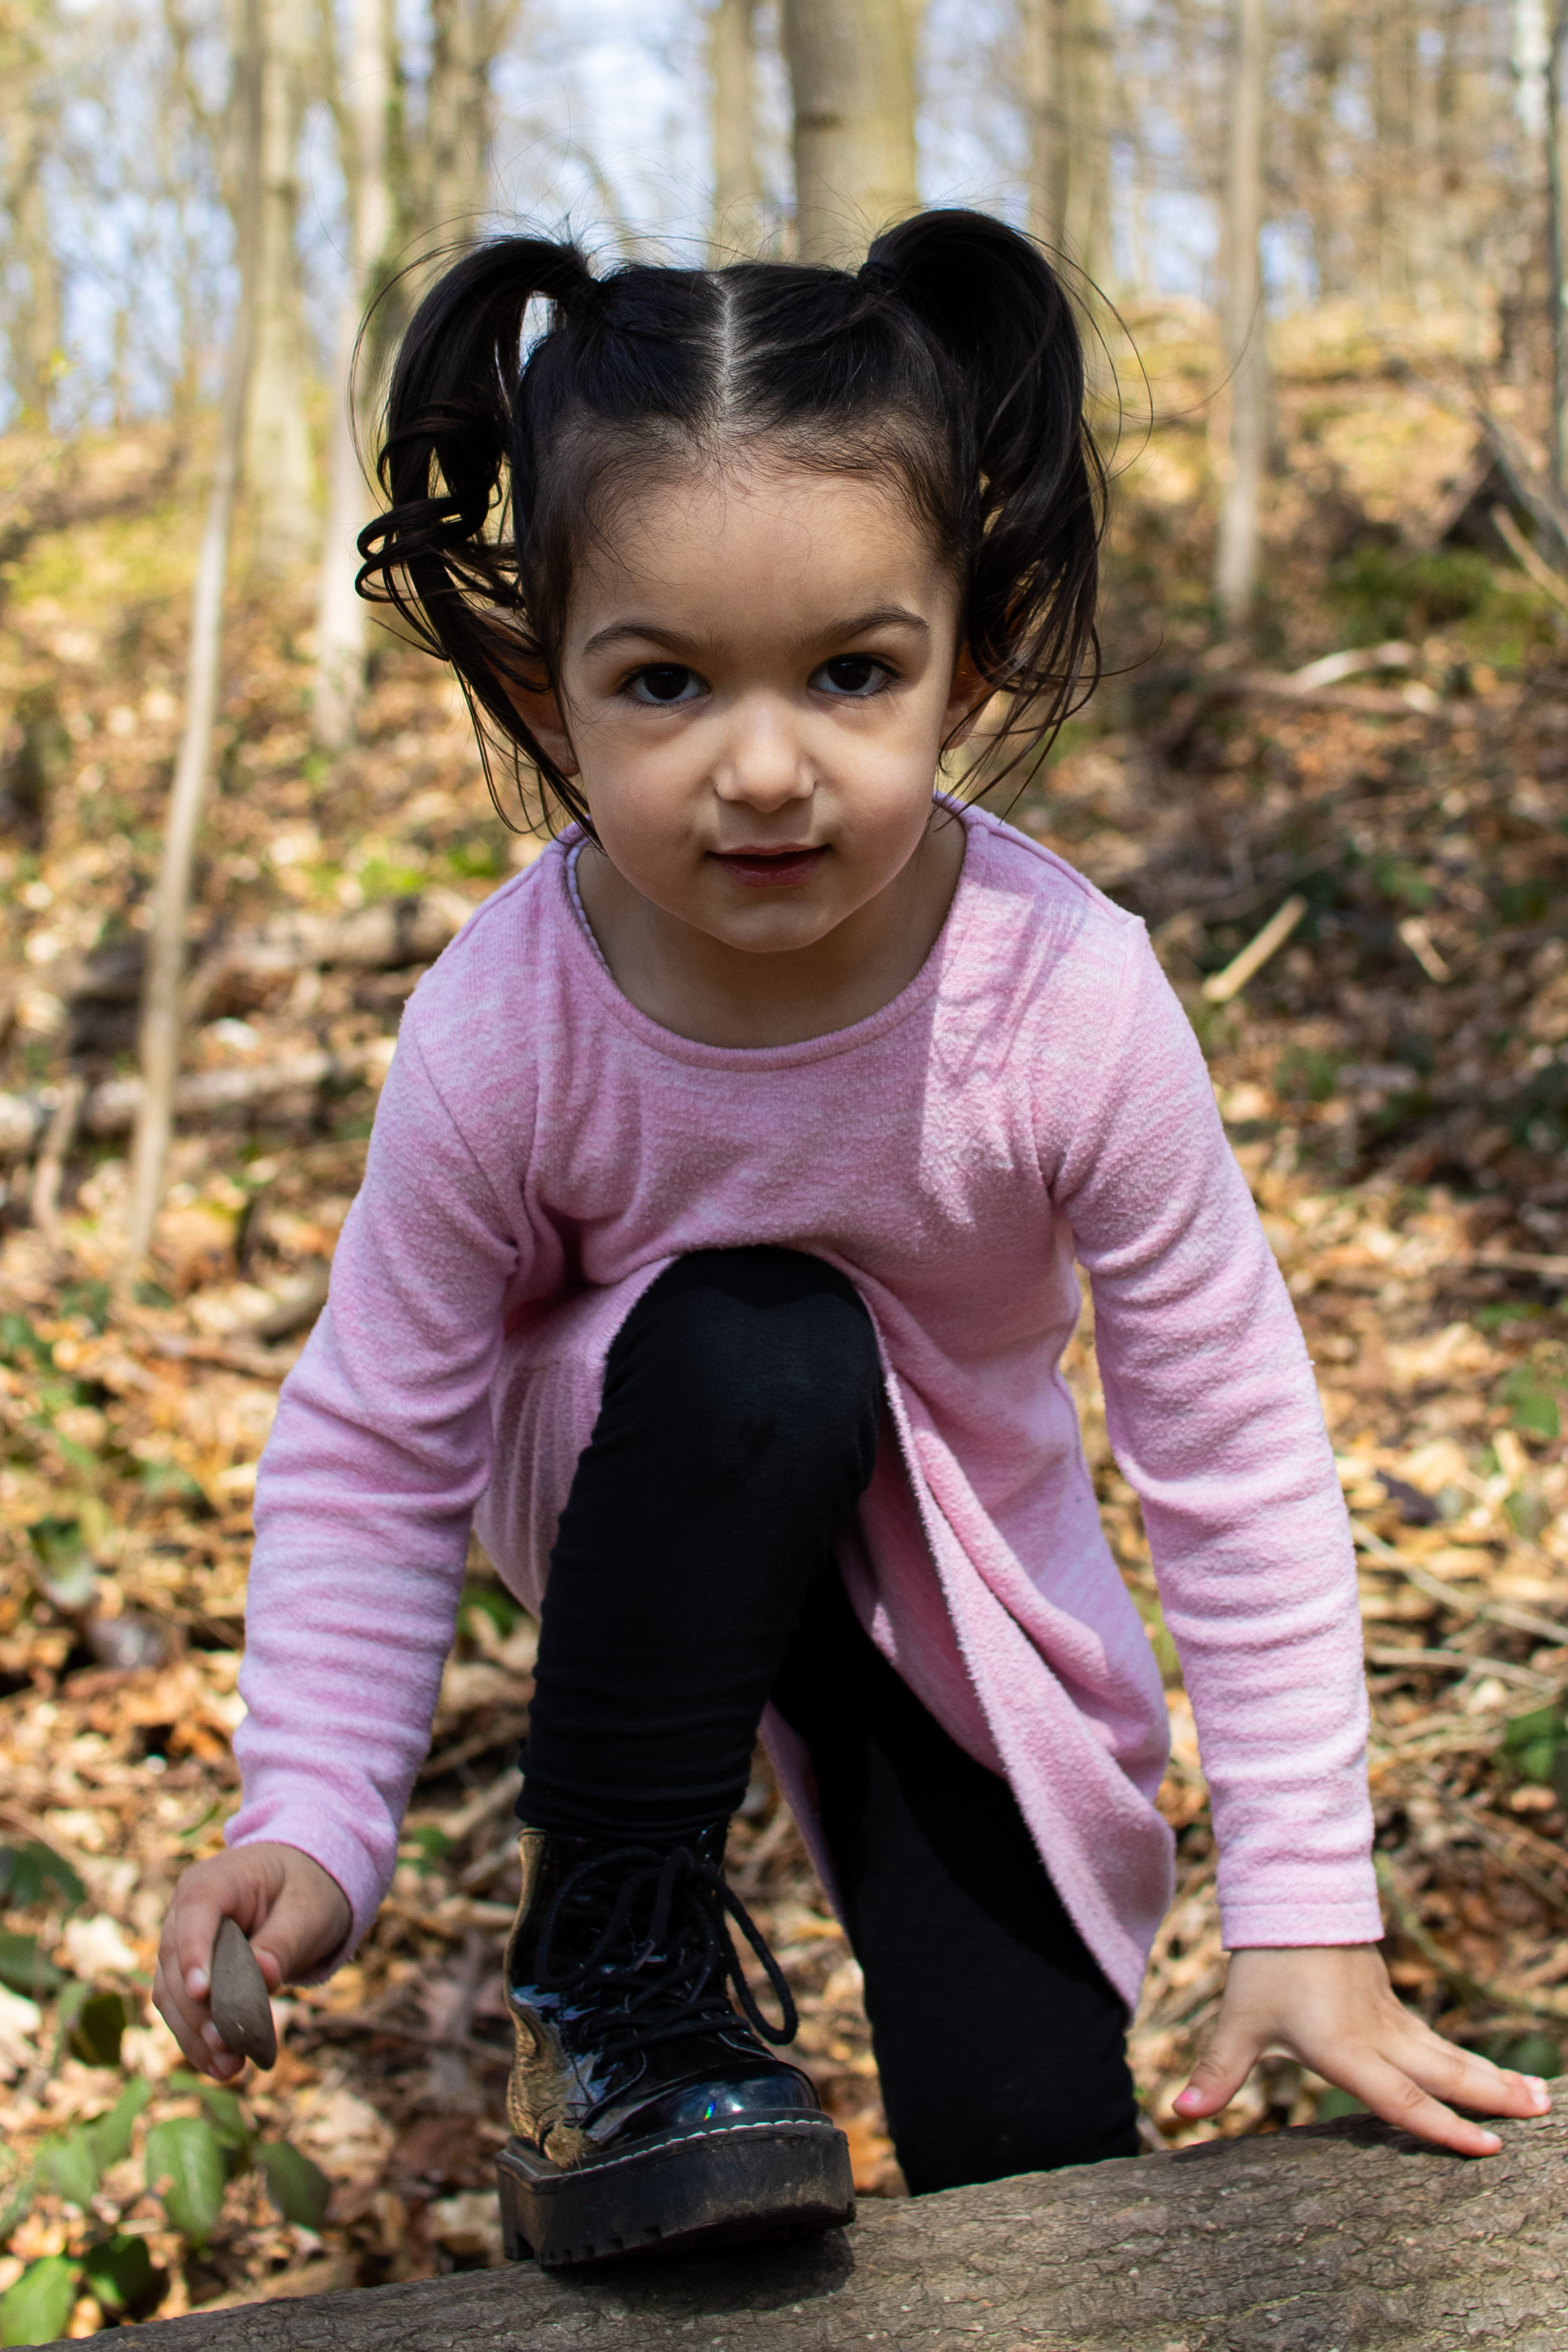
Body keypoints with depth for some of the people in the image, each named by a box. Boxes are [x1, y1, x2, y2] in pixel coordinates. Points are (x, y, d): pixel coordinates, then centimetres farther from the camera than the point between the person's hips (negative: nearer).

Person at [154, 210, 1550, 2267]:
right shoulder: (504, 1028, -30)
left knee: (1035, 2152, -4)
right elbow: (374, 1445, -17)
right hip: (643, 1495, 0)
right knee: (756, 1345, -38)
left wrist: (1308, 1909, -19)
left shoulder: (1068, 997, -32)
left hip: (963, 1550, 1)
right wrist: (312, 1821, -28)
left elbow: (1235, 1452, -22)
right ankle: (610, 1965, -17)